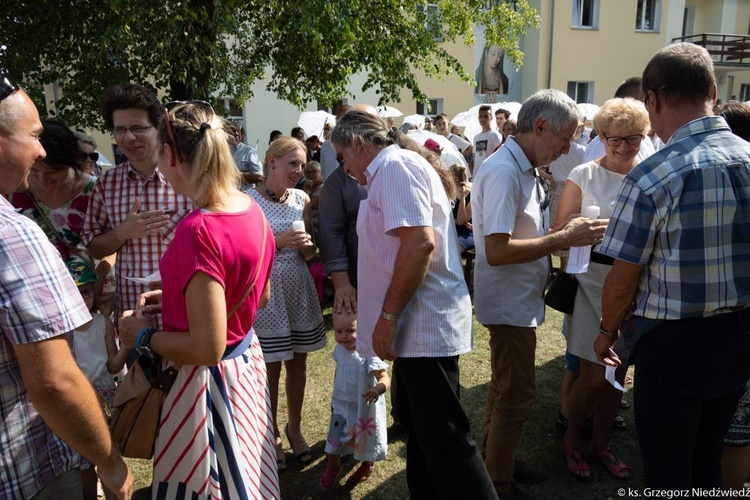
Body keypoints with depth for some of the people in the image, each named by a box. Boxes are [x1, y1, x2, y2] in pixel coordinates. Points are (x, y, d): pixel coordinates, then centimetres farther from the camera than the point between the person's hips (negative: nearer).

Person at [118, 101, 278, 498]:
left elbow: (207, 348, -26)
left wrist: (143, 337, -10)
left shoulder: (198, 230, -28)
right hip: (247, 363, 8)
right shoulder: (251, 209, -2)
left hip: (207, 379, -8)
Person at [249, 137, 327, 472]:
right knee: (271, 368, 5)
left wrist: (306, 245, -13)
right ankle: (273, 435, 25)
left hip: (299, 290, 4)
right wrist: (278, 242, -20)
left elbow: (310, 253, 10)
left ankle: (295, 428, 32)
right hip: (265, 291, -4)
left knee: (298, 362, 12)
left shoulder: (302, 199, 4)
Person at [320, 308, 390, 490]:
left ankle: (368, 464, 50)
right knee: (333, 443, 10)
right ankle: (333, 465, 43)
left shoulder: (368, 354, -27)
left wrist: (378, 388, -56)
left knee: (365, 440, 18)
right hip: (341, 405, 5)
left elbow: (384, 377, -34)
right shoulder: (339, 349, -6)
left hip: (364, 408, -4)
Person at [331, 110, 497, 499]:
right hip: (419, 324, 11)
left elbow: (420, 242, -25)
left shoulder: (394, 165, -13)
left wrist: (387, 315, -21)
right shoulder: (396, 167, 19)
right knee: (417, 423, 21)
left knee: (443, 438, -3)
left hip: (425, 325, -11)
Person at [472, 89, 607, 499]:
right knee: (516, 398, 3)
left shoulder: (523, 169, 10)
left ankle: (496, 463, 40)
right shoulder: (504, 171, -22)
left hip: (518, 302, 10)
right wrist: (563, 239, -23)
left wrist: (569, 233, 3)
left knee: (505, 390, 22)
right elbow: (496, 250, -29)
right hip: (509, 305, -10)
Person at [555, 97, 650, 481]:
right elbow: (560, 229, -3)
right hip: (593, 280, -3)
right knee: (593, 375, -1)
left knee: (618, 373, 13)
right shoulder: (584, 175, -2)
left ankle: (600, 444, 34)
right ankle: (572, 441, 25)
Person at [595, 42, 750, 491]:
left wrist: (608, 331, 4)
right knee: (708, 461, 24)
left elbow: (622, 282, -14)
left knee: (668, 472, 14)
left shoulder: (652, 178, -21)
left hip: (675, 343, -6)